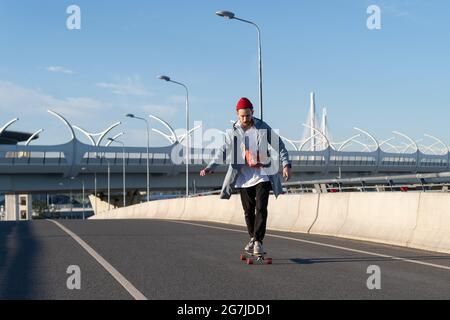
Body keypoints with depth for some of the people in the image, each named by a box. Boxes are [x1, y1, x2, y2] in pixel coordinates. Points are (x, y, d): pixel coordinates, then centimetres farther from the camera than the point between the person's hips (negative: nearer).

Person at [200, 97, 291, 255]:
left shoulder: (263, 128, -5)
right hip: (244, 176, 2)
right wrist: (210, 168, -15)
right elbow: (223, 151, -2)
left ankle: (258, 241, -9)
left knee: (261, 208, -11)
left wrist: (286, 164, -13)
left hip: (262, 174, -2)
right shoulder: (233, 131, -1)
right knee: (248, 210, 10)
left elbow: (279, 146, -2)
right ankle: (253, 238, 27)